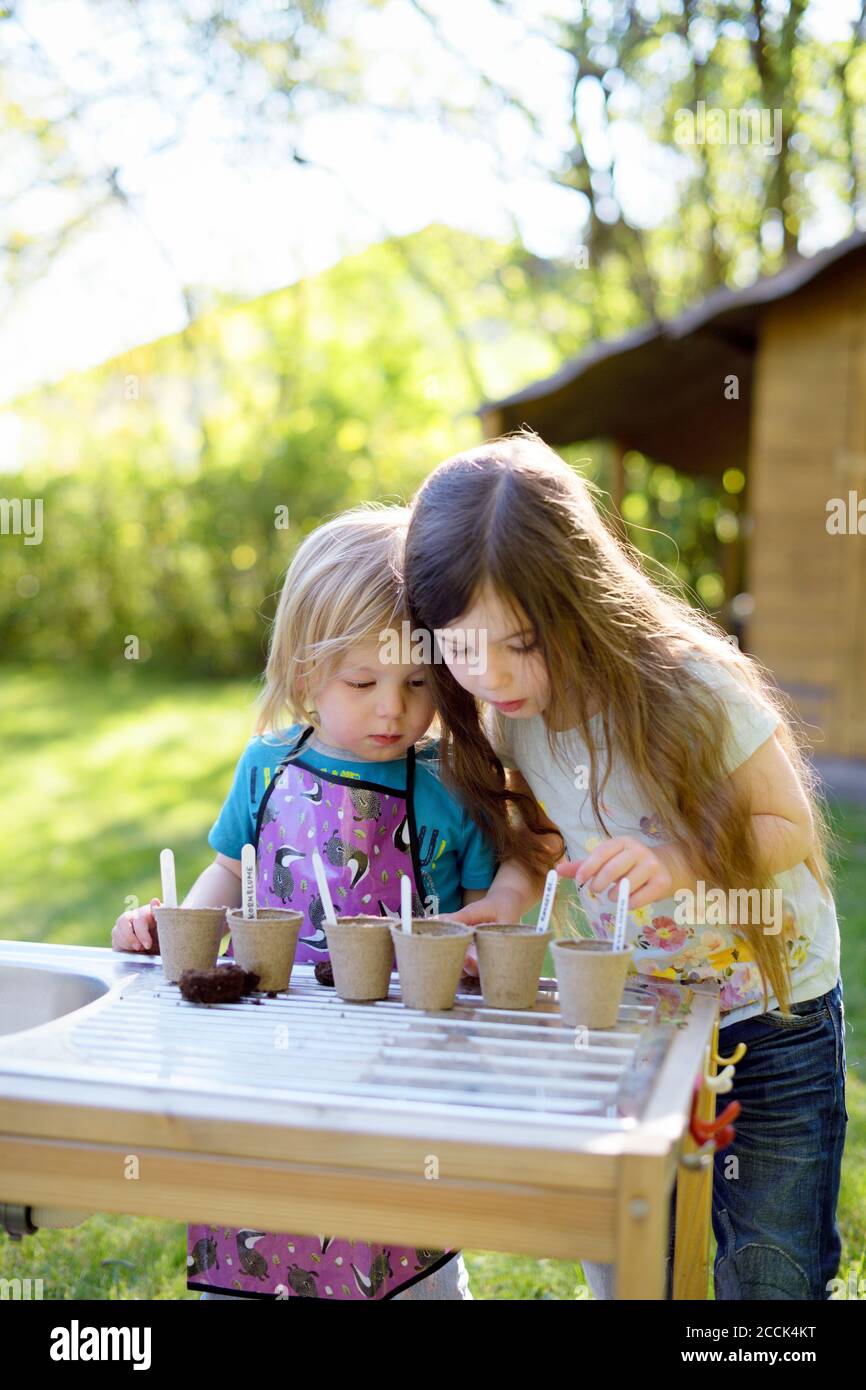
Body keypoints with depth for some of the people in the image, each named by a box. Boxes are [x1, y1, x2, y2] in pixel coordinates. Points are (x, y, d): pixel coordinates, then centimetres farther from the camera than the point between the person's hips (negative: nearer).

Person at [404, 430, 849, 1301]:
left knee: (770, 1275, 9)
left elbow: (793, 828, -17)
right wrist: (509, 895, -16)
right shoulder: (509, 718, -10)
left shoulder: (693, 691, -27)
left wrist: (682, 862, -35)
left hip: (772, 1012, -4)